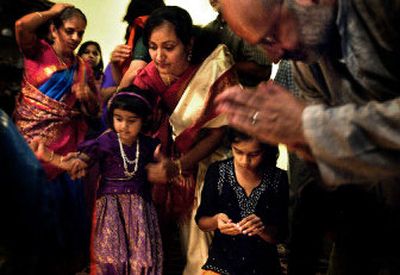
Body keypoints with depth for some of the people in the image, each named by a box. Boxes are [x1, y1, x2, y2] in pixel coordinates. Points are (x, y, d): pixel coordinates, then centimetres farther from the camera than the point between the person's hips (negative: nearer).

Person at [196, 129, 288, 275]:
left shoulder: (280, 179, -6)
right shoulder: (217, 171, -5)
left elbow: (280, 235, -1)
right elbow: (201, 220, 2)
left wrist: (263, 229, -21)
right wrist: (216, 221, -19)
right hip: (222, 260, -1)